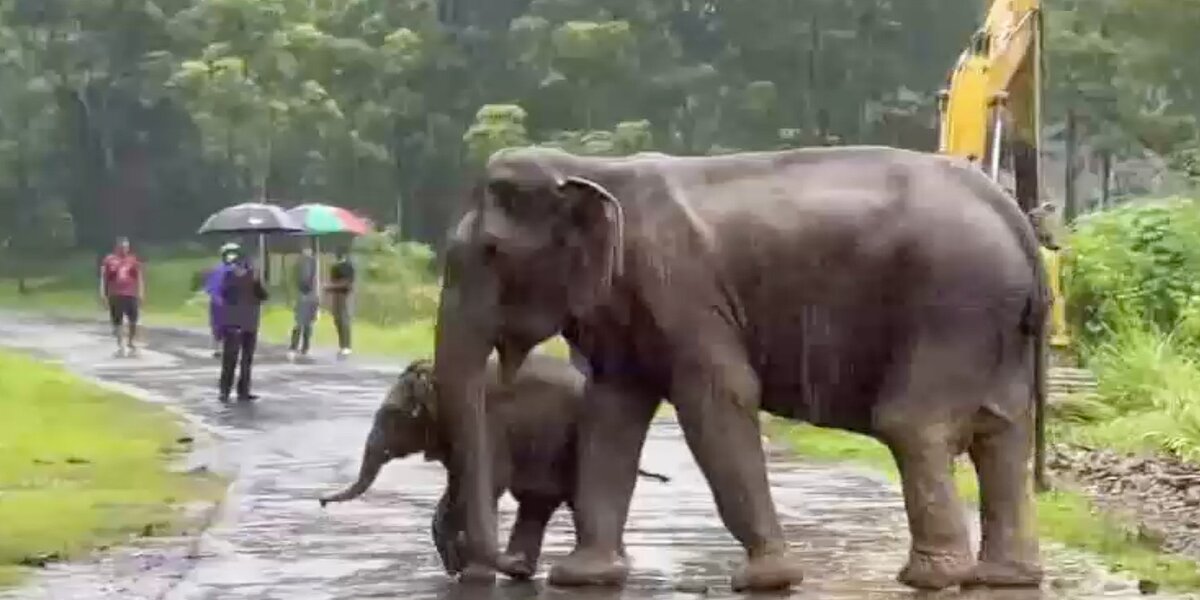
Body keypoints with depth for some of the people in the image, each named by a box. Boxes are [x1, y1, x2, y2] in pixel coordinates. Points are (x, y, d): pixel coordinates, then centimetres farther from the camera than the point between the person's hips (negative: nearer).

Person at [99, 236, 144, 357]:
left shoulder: (134, 260, 7)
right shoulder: (109, 260, 3)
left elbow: (139, 277, 9)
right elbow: (103, 278, 6)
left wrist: (141, 293, 2)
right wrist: (103, 294, -1)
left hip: (131, 295, 1)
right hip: (115, 295, -1)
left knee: (133, 322, -2)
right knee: (116, 322, 3)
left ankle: (130, 343, 14)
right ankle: (120, 345, 12)